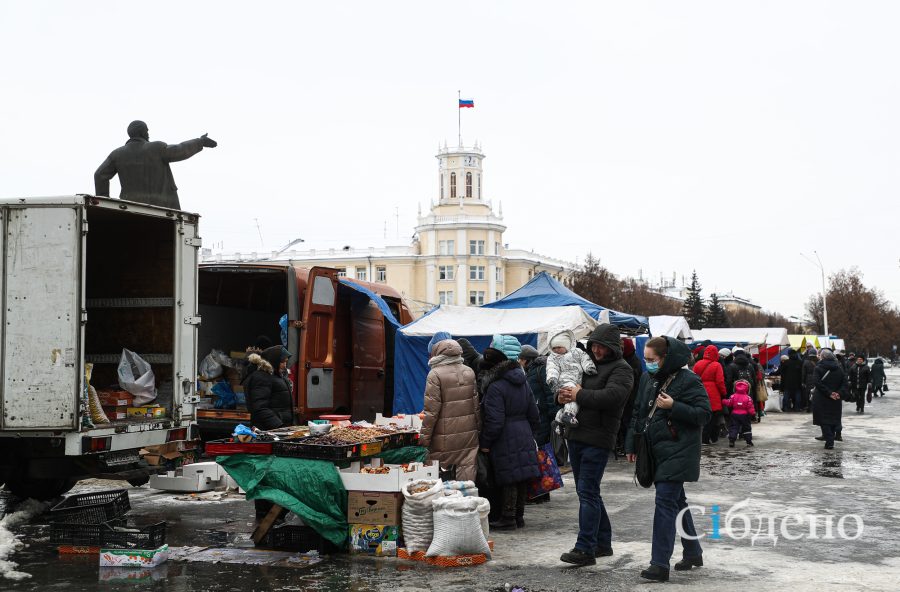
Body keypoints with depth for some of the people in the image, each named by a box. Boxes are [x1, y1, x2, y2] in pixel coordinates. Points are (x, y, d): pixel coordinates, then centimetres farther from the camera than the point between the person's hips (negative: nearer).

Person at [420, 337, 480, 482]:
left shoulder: (435, 374, -10)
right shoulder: (469, 372, 7)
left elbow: (431, 410, -11)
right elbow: (477, 405, 10)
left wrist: (424, 438, -5)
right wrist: (478, 430, 18)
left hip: (445, 438, -5)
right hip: (469, 435, 5)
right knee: (467, 469, 6)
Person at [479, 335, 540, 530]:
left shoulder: (496, 387, -18)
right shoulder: (523, 383, 7)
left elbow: (494, 421, -20)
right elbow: (533, 414, 13)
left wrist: (485, 443, -10)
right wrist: (531, 433, 23)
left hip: (505, 440, -8)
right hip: (524, 437, 8)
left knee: (509, 479, -1)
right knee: (521, 477, 14)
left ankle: (508, 518, 6)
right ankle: (519, 516, 24)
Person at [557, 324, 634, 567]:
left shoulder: (621, 369, -7)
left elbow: (611, 396, -24)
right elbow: (565, 383, 22)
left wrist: (580, 395, -17)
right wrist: (562, 395, -2)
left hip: (597, 439, -8)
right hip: (576, 435, 8)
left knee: (587, 492, -10)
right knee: (587, 492, 14)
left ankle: (585, 549, -8)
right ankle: (603, 543, 26)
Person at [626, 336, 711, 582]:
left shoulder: (688, 380, -12)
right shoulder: (648, 379, 11)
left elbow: (704, 414, -12)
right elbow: (638, 412, 18)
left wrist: (673, 406, -22)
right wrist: (632, 444, 14)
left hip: (678, 452, -8)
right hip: (657, 451, 8)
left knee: (665, 502, -14)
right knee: (677, 501, 16)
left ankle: (660, 564, -14)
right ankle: (693, 553, 30)